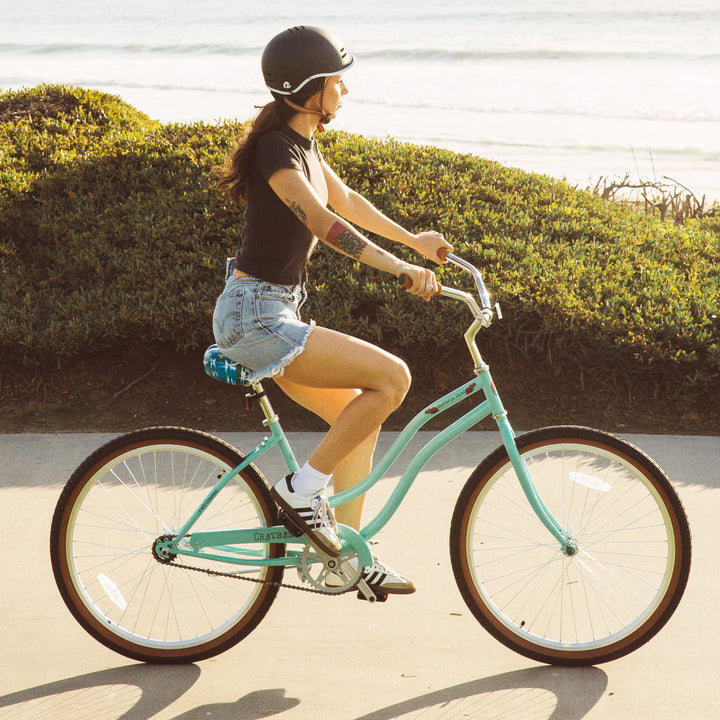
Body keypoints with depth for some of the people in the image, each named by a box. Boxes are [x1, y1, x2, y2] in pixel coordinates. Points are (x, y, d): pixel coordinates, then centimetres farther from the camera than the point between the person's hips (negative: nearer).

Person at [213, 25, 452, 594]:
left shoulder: (302, 143, 12)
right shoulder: (278, 149, -18)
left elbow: (345, 200, 29)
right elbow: (323, 221, -33)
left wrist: (412, 239, 37)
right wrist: (401, 270, -40)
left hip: (271, 313, 10)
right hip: (256, 316, -10)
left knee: (359, 416, 12)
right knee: (392, 376, -15)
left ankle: (349, 555, 20)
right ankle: (302, 489, -6)